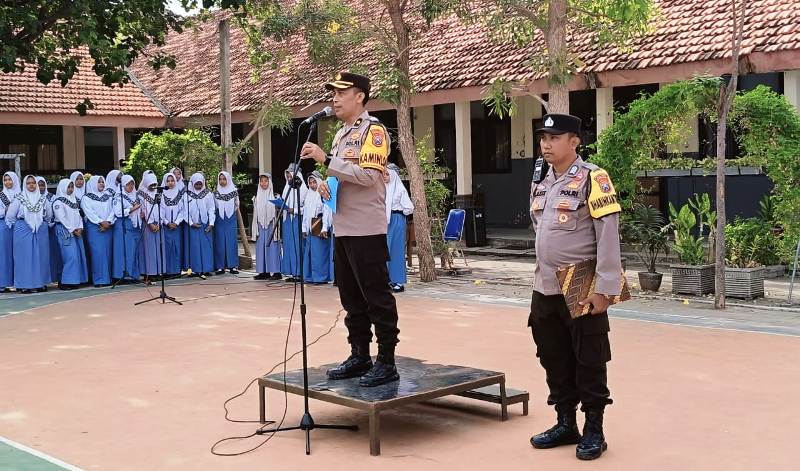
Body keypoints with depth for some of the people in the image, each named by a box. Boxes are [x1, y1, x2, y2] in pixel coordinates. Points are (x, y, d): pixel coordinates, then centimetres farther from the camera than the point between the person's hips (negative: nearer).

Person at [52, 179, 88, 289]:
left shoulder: (73, 200, 18)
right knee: (70, 256, -14)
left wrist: (80, 228, 0)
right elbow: (61, 218, -10)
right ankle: (64, 282, -10)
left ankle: (75, 280, 6)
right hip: (64, 231, -7)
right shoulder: (58, 201, -4)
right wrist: (73, 230, -12)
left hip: (77, 231, 7)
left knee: (79, 255, 1)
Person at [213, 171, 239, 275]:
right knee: (220, 242, -1)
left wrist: (230, 211, 7)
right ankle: (220, 267, 1)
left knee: (231, 242, -2)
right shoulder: (216, 192, 5)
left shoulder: (234, 191, 2)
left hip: (231, 220, -1)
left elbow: (237, 205, 12)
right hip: (219, 220, 1)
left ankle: (233, 266, 2)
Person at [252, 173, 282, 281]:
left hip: (271, 226, -5)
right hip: (261, 226, 5)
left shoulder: (275, 196, -2)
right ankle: (264, 272, 8)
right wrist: (255, 228, 12)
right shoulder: (257, 197, 13)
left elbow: (278, 211, -2)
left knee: (272, 247, -6)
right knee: (261, 248, 4)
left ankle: (276, 272, -4)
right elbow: (255, 213, 16)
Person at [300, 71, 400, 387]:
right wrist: (326, 184, 5)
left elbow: (368, 174, -21)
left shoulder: (373, 130, -9)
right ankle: (359, 356, 22)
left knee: (377, 297, -4)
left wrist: (326, 159, -21)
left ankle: (386, 362, 2)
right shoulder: (341, 134, 18)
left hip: (367, 230, -9)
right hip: (343, 228, 9)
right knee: (351, 298, 13)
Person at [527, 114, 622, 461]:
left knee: (589, 362, 2)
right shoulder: (540, 185, 12)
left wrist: (604, 288, -18)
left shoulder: (592, 179, -11)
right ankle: (566, 424, 27)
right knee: (554, 360, 14)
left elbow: (608, 236, -15)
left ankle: (593, 431, 14)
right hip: (544, 291, 7)